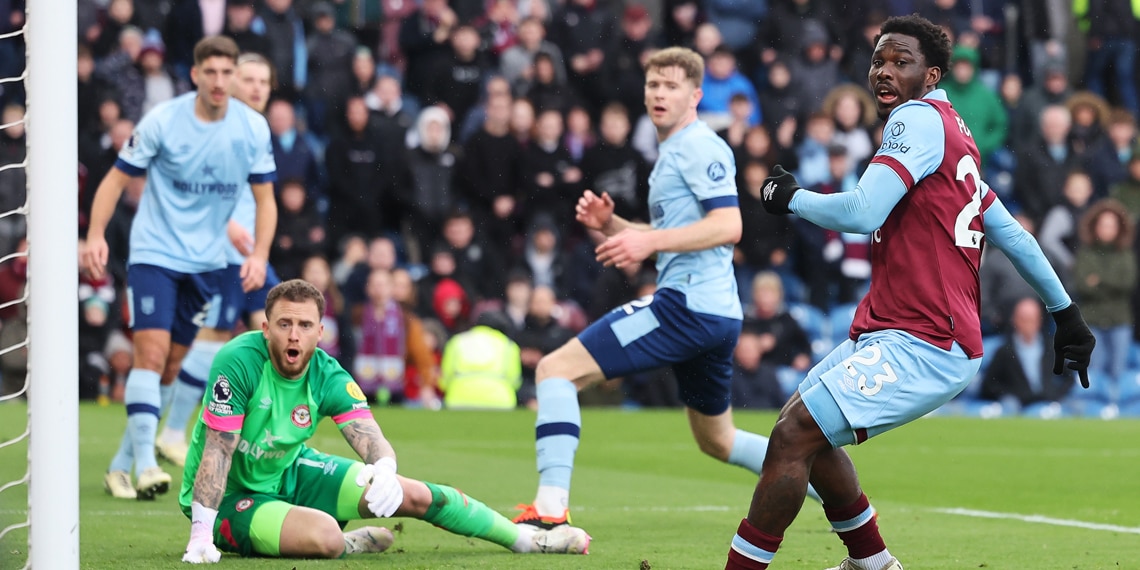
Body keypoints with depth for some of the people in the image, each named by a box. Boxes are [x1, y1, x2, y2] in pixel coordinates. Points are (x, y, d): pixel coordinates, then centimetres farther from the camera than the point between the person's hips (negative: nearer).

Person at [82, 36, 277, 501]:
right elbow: (117, 179, -5)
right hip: (154, 251, -4)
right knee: (151, 352, -18)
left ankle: (121, 465, 15)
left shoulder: (252, 128, -3)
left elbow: (265, 199, 5)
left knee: (171, 366, 6)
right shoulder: (162, 121, -12)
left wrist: (259, 254, -9)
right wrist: (95, 235, -18)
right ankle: (145, 465, -22)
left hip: (205, 261, 4)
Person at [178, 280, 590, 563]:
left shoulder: (328, 376, -12)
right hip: (229, 494, -6)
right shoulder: (239, 362, -28)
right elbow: (217, 451, -30)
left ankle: (525, 538, 17)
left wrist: (385, 469, -48)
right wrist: (201, 538, -34)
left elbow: (370, 438, -23)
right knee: (324, 535, -35)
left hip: (290, 472, 6)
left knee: (413, 495, 1)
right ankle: (350, 545, 1)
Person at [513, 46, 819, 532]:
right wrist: (609, 224, 13)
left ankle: (550, 511, -24)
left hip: (686, 305, -11)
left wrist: (649, 241, -24)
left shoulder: (700, 147, -8)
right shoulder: (671, 153, 23)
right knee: (717, 441, 25)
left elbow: (728, 226, -20)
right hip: (714, 313, 11)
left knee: (556, 369, -14)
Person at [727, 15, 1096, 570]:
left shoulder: (919, 118, -12)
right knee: (801, 425, 21)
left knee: (793, 436, -16)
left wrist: (789, 197, -6)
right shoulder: (953, 137, 17)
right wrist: (1065, 311, 27)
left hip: (920, 347, -11)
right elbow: (1012, 234, 22)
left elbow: (861, 212, -24)